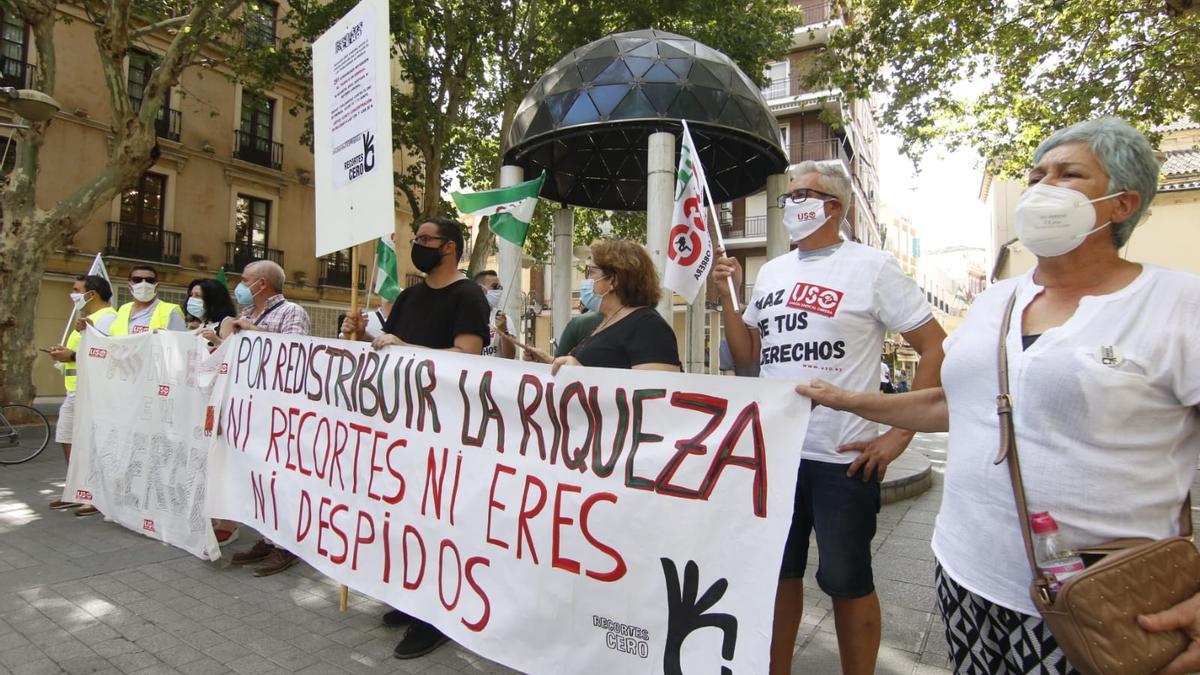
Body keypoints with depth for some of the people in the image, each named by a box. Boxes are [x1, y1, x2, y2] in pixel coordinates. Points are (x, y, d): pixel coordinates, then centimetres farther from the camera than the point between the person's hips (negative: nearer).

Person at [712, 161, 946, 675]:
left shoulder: (871, 267, -5)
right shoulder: (771, 272, 11)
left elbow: (936, 348, -7)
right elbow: (746, 354, 13)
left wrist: (900, 434, -11)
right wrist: (727, 294, 1)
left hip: (843, 457, -5)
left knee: (846, 580, 9)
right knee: (778, 572, 17)